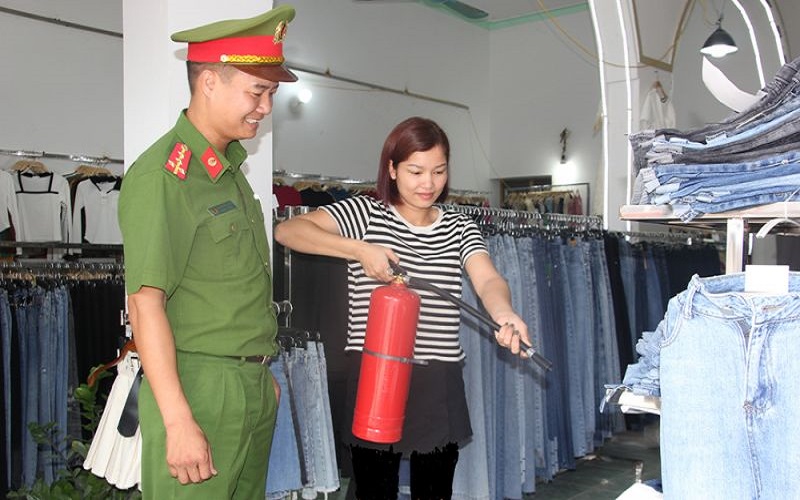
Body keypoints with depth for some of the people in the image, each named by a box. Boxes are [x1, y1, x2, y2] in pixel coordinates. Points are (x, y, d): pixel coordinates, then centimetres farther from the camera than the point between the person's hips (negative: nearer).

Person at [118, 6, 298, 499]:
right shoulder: (160, 175, -14)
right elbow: (145, 303, -19)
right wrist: (178, 422, -21)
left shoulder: (231, 167, 13)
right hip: (197, 390, -8)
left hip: (253, 389, 8)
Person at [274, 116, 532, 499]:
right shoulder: (365, 213, 0)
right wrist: (360, 249, -21)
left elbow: (488, 280, -10)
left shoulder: (460, 228, 9)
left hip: (439, 383, 3)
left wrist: (504, 313, -33)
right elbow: (286, 230, -12)